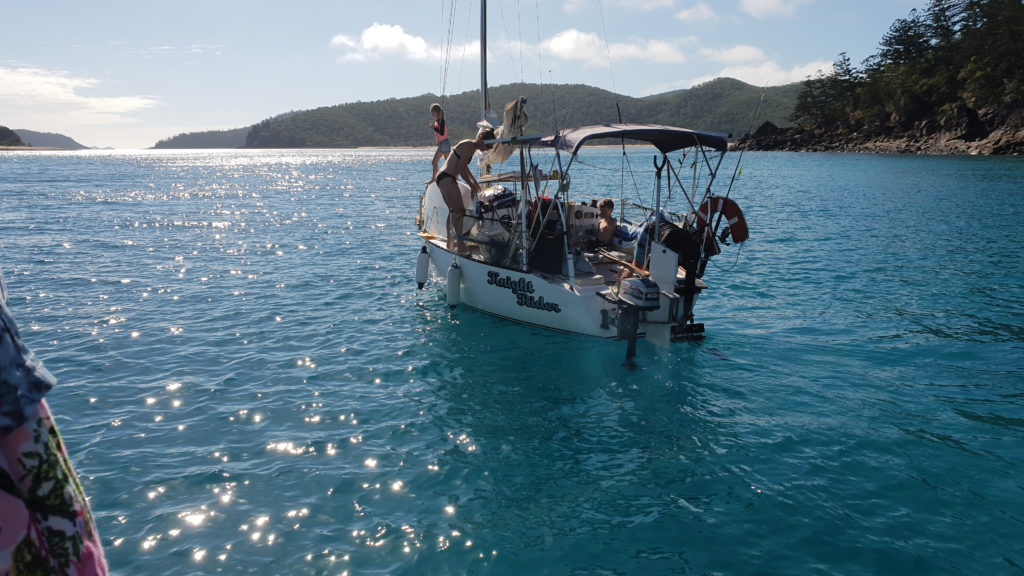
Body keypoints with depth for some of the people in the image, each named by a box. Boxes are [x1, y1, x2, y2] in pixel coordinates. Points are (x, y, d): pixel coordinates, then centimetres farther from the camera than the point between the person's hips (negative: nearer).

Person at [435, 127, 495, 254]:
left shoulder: (469, 144, 18)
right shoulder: (470, 146, -13)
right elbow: (461, 169, -17)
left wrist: (474, 182, 38)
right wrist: (472, 186, -8)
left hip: (443, 177, 11)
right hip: (447, 178, -11)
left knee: (454, 211, 16)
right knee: (459, 210, -13)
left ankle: (451, 244, 23)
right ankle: (459, 247, -17)